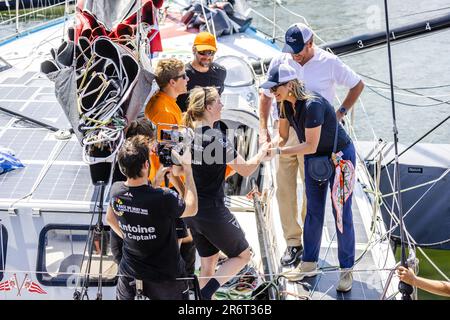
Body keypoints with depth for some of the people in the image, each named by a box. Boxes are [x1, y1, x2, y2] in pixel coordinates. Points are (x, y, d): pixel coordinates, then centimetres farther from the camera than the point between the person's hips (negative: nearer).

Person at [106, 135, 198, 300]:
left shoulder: (116, 191, -13)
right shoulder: (163, 198, -30)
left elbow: (110, 219, 9)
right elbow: (192, 209, -9)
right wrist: (188, 171, -3)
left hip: (130, 273, 4)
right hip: (165, 277, -4)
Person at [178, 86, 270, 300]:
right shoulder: (215, 137, -20)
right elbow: (246, 170, -13)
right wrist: (261, 153, 4)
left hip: (191, 210, 7)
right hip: (212, 211, -7)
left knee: (208, 263, 19)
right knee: (242, 254, 11)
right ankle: (205, 294, -5)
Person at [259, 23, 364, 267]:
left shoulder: (329, 62, -4)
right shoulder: (279, 61, 2)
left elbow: (357, 85, 9)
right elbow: (266, 95, 12)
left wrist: (340, 112, 0)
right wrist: (263, 129, 4)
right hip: (284, 132, 3)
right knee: (284, 189, 3)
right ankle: (293, 242, 15)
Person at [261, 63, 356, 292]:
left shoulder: (312, 105, -34)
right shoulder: (286, 104, -9)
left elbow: (310, 146, -31)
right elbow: (283, 136, -1)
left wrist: (278, 151, -32)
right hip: (314, 158, 8)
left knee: (342, 214, -1)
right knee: (313, 212, 13)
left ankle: (346, 270, 9)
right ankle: (308, 264, 23)